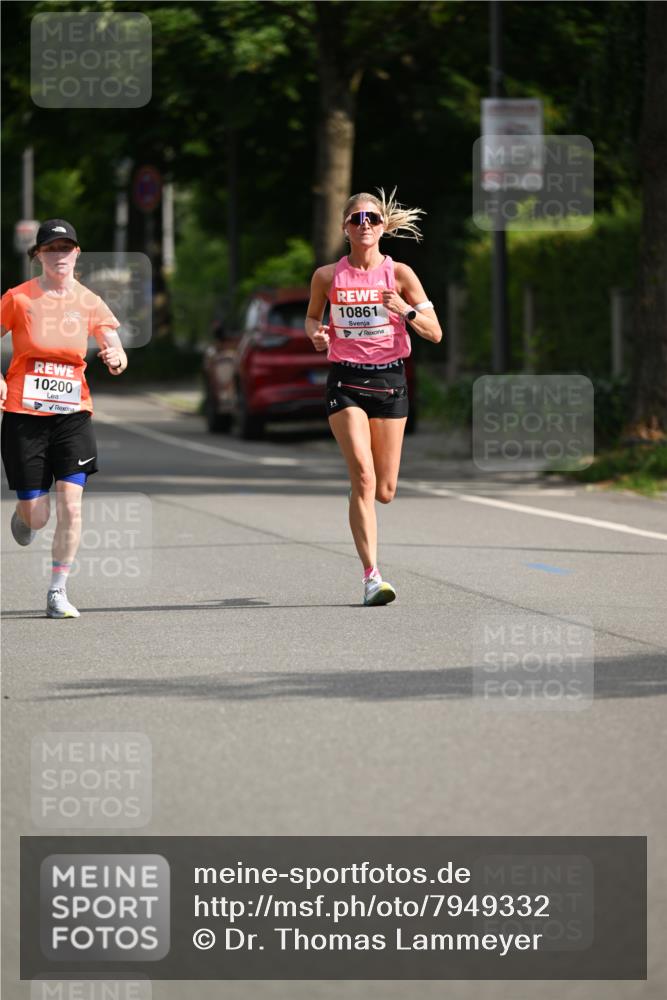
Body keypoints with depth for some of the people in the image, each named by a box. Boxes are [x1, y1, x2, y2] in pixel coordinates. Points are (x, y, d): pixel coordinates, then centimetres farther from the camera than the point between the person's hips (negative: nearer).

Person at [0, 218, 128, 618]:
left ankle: (58, 592, 0)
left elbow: (118, 356, 4)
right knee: (37, 517, 0)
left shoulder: (89, 303, 5)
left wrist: (115, 358, -20)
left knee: (70, 506, -12)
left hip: (73, 415, 1)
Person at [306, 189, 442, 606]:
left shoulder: (399, 273, -1)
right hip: (346, 381, -1)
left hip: (389, 379, 1)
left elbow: (435, 333, 0)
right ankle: (372, 576, -18)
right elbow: (312, 317, 18)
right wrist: (317, 334, -4)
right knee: (363, 478, -18)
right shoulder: (328, 276, 1)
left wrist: (407, 311, -18)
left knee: (385, 491, 4)